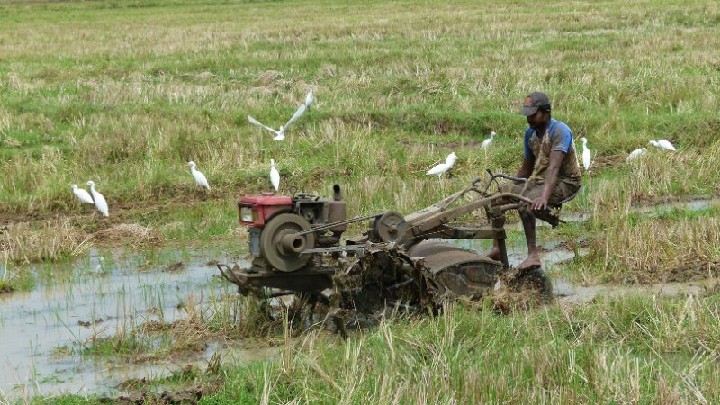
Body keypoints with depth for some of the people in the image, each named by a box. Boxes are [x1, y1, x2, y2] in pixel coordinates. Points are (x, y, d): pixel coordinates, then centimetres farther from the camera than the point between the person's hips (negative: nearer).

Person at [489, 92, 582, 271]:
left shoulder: (560, 131, -20)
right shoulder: (530, 133, 7)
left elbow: (554, 167, -33)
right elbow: (527, 167, 19)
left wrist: (544, 196, -44)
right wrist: (512, 188, 12)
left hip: (564, 182, -9)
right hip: (537, 180, 9)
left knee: (524, 203, -33)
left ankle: (533, 255, -32)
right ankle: (496, 249, 3)